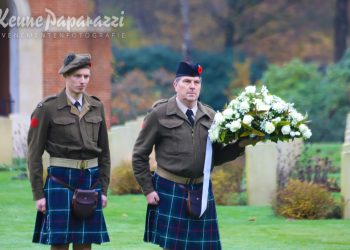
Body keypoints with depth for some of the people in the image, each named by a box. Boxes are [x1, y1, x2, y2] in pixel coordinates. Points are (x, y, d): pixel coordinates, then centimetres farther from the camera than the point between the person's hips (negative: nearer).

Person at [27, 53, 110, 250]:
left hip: (91, 180, 4)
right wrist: (38, 194, -8)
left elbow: (104, 151, 13)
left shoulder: (97, 107, 8)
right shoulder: (48, 108, -5)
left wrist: (104, 189, 8)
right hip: (61, 180, -4)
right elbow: (34, 154, -4)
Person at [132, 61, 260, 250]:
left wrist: (241, 145, -4)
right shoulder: (159, 114, -2)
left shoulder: (210, 116, 9)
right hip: (169, 191, -4)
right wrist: (148, 190, -5)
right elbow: (140, 155, 1)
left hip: (202, 191, 4)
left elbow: (217, 156, 12)